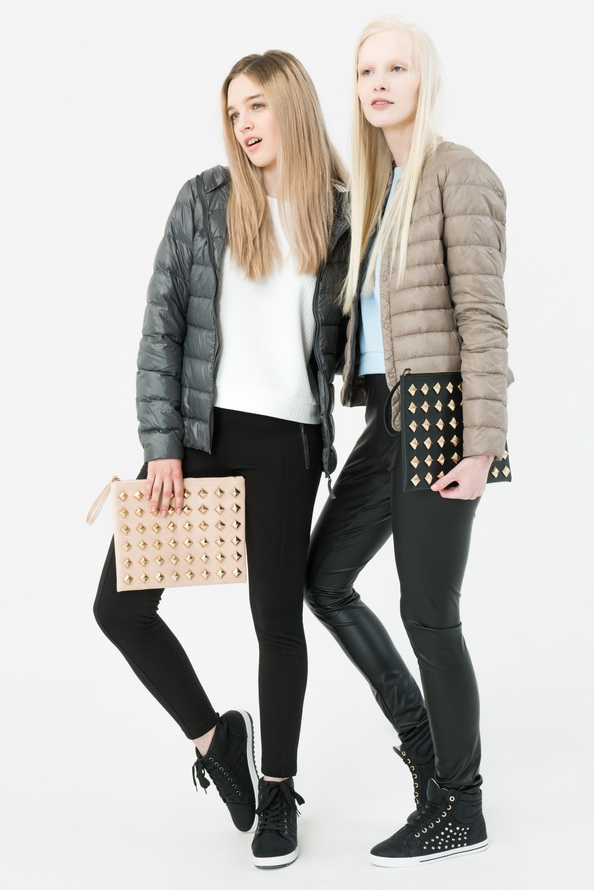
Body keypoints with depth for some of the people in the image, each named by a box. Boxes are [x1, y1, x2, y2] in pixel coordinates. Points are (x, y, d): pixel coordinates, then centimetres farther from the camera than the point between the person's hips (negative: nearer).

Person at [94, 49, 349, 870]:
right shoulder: (204, 200, 2)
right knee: (120, 603, -2)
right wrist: (162, 445, -8)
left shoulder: (341, 215, 4)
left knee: (277, 615, 6)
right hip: (196, 431, 1)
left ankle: (278, 788, 26)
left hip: (283, 440, -1)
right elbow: (162, 325, -1)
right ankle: (214, 738, 22)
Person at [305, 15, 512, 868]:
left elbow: (483, 317, -15)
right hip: (389, 415, 9)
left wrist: (482, 445, -19)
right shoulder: (378, 185, 16)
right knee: (325, 579, 13)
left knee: (428, 614, -1)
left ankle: (458, 807, 16)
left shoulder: (458, 174, -9)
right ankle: (421, 736, 27)